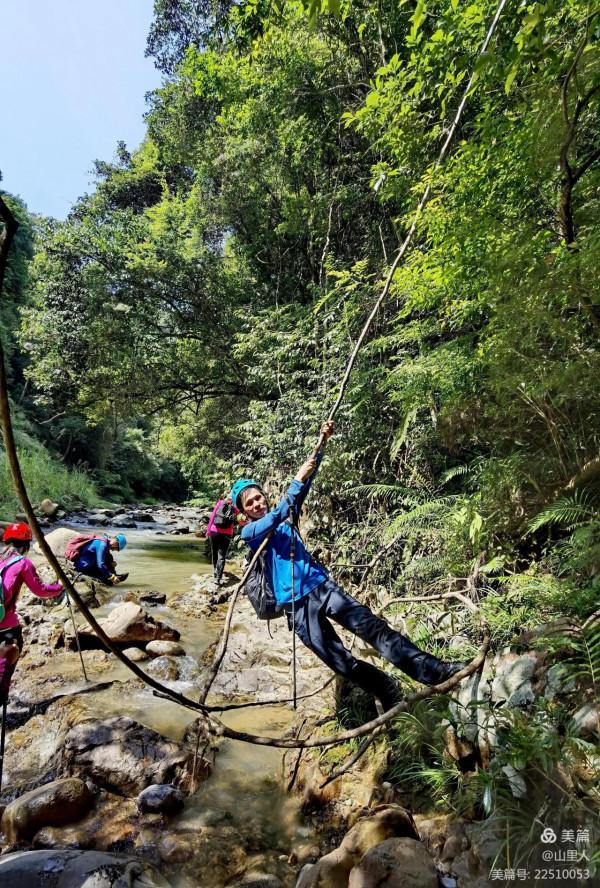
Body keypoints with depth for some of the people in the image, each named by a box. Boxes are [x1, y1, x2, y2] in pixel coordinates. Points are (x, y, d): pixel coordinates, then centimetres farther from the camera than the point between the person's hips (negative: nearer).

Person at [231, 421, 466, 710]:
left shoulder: (285, 514, 15)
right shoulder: (249, 532, 2)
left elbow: (305, 484, 5)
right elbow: (274, 520, -18)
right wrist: (296, 481, -26)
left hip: (321, 585, 3)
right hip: (296, 603, -3)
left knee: (374, 627, -8)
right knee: (340, 660, -6)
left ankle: (433, 671, -7)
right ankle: (388, 692, 15)